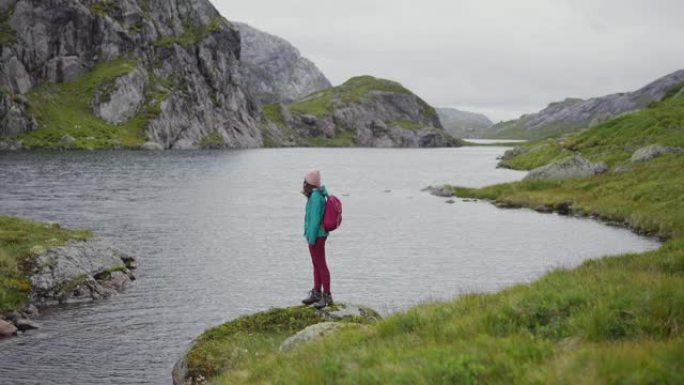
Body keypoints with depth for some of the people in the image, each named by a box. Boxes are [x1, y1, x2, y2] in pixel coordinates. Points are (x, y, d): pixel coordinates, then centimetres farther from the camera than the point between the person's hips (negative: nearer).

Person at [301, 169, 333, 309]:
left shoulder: (316, 197, -20)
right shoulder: (316, 195, 10)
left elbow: (315, 219, -22)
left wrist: (311, 238, -20)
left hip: (316, 236, -10)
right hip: (316, 235, 10)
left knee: (321, 265, -3)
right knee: (316, 265, 16)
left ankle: (327, 296, 3)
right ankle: (316, 293, 26)